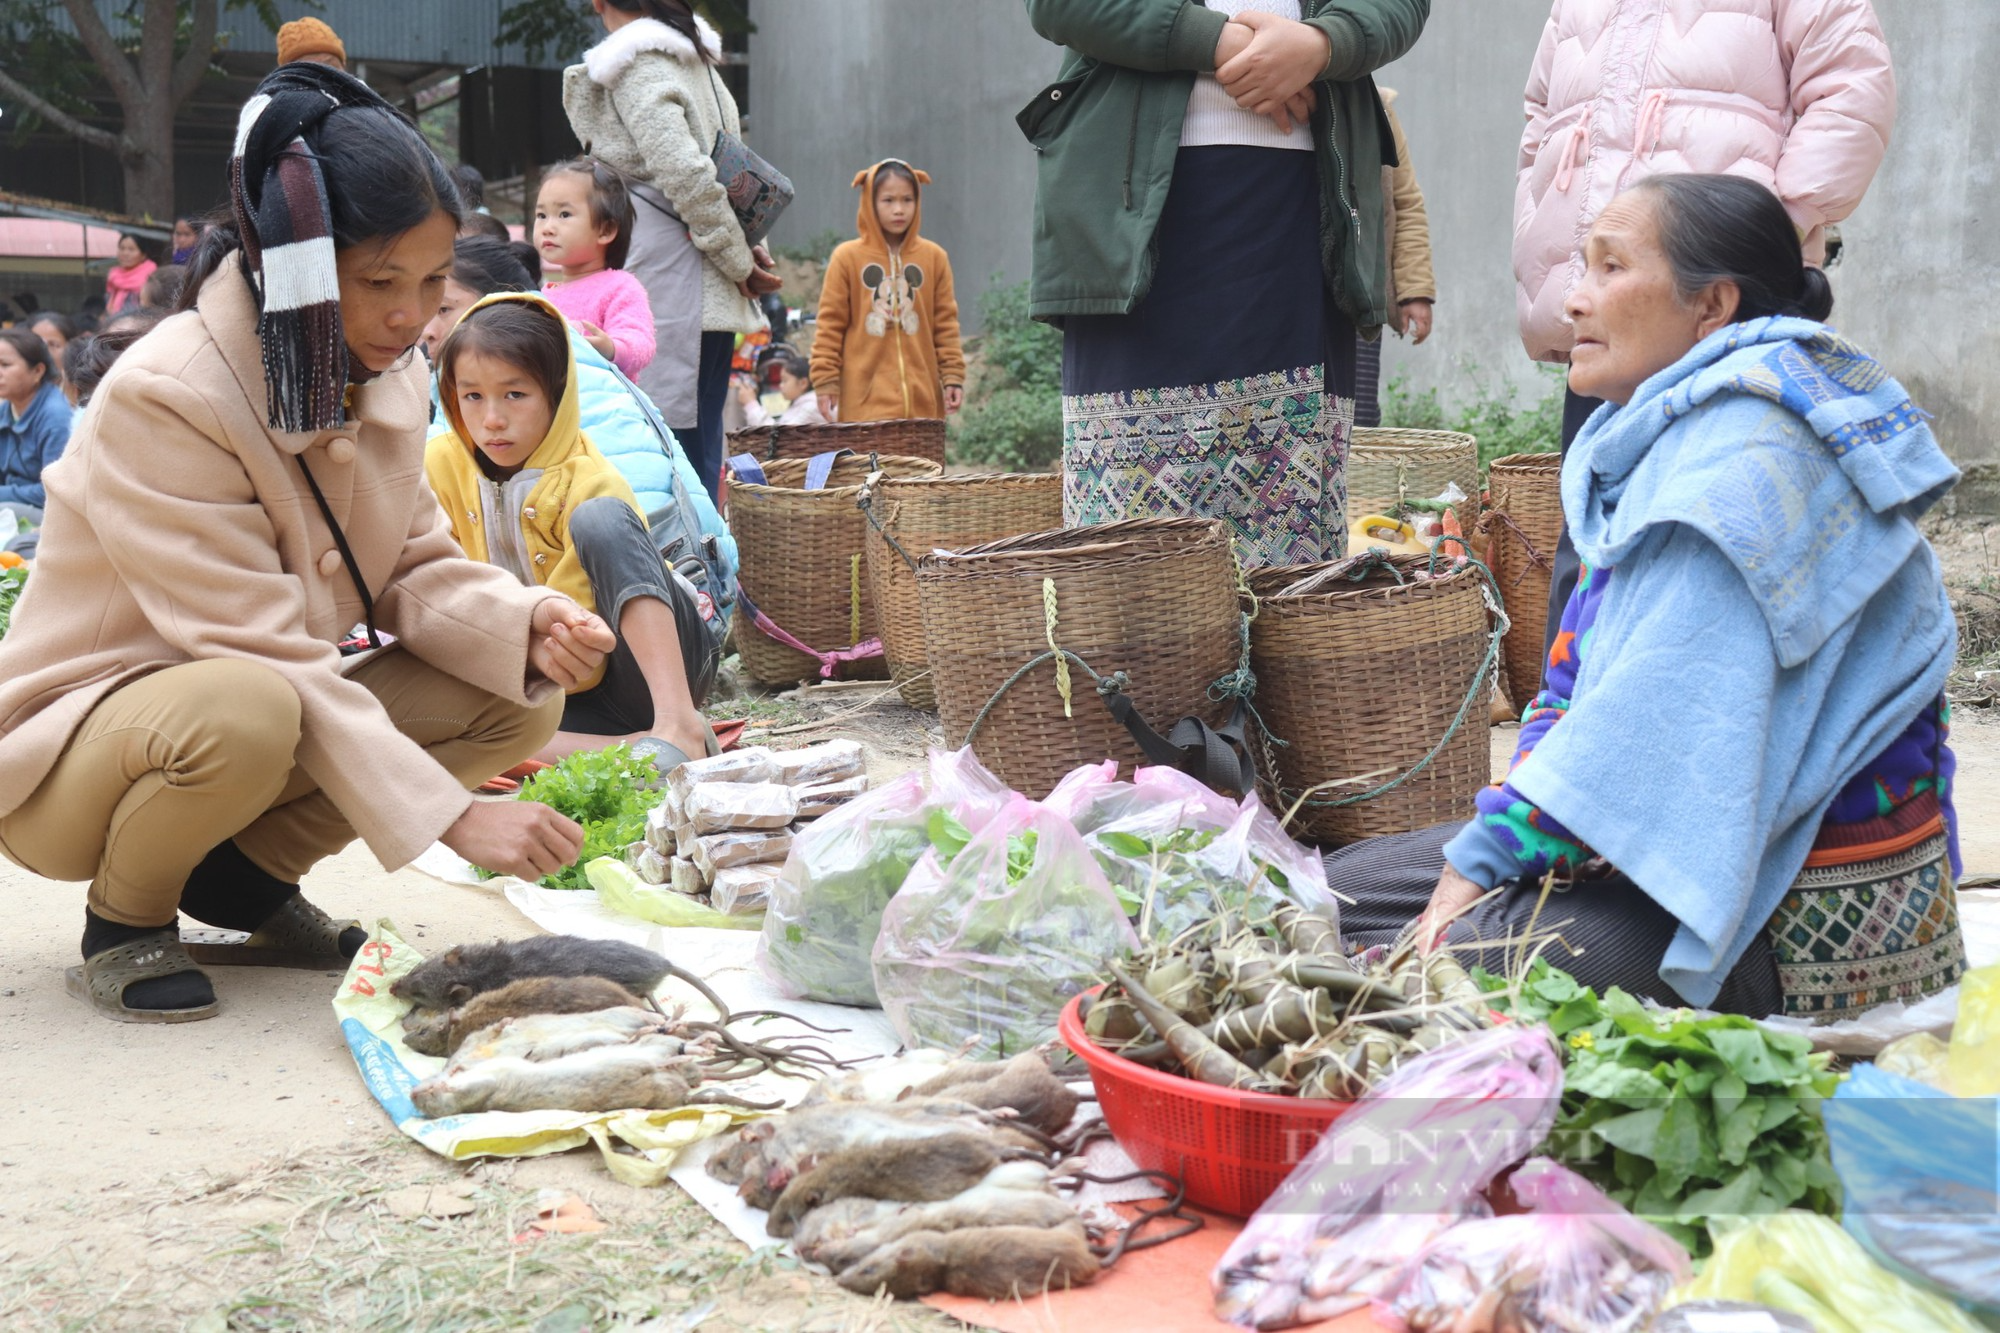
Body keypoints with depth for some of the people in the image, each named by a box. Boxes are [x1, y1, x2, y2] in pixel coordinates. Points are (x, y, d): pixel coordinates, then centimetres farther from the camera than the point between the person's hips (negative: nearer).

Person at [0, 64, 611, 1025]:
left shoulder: (385, 372, -4)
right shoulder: (161, 400, -27)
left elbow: (414, 568, 0)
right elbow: (266, 656, -31)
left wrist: (524, 624, -23)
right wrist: (453, 817, -35)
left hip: (275, 716, 7)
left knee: (519, 701, -12)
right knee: (244, 716, -41)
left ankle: (251, 872, 5)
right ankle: (123, 918, -7)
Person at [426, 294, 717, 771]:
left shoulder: (590, 485, -14)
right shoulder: (441, 468, 3)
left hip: (664, 661, -4)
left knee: (598, 518, -30)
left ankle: (678, 724, -42)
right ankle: (634, 747, -33)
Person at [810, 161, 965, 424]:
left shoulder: (934, 257, 8)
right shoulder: (847, 257, 1)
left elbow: (946, 324, 10)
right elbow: (830, 326, 2)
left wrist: (953, 377, 4)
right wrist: (825, 382, -2)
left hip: (923, 398, 3)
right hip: (867, 400, -3)